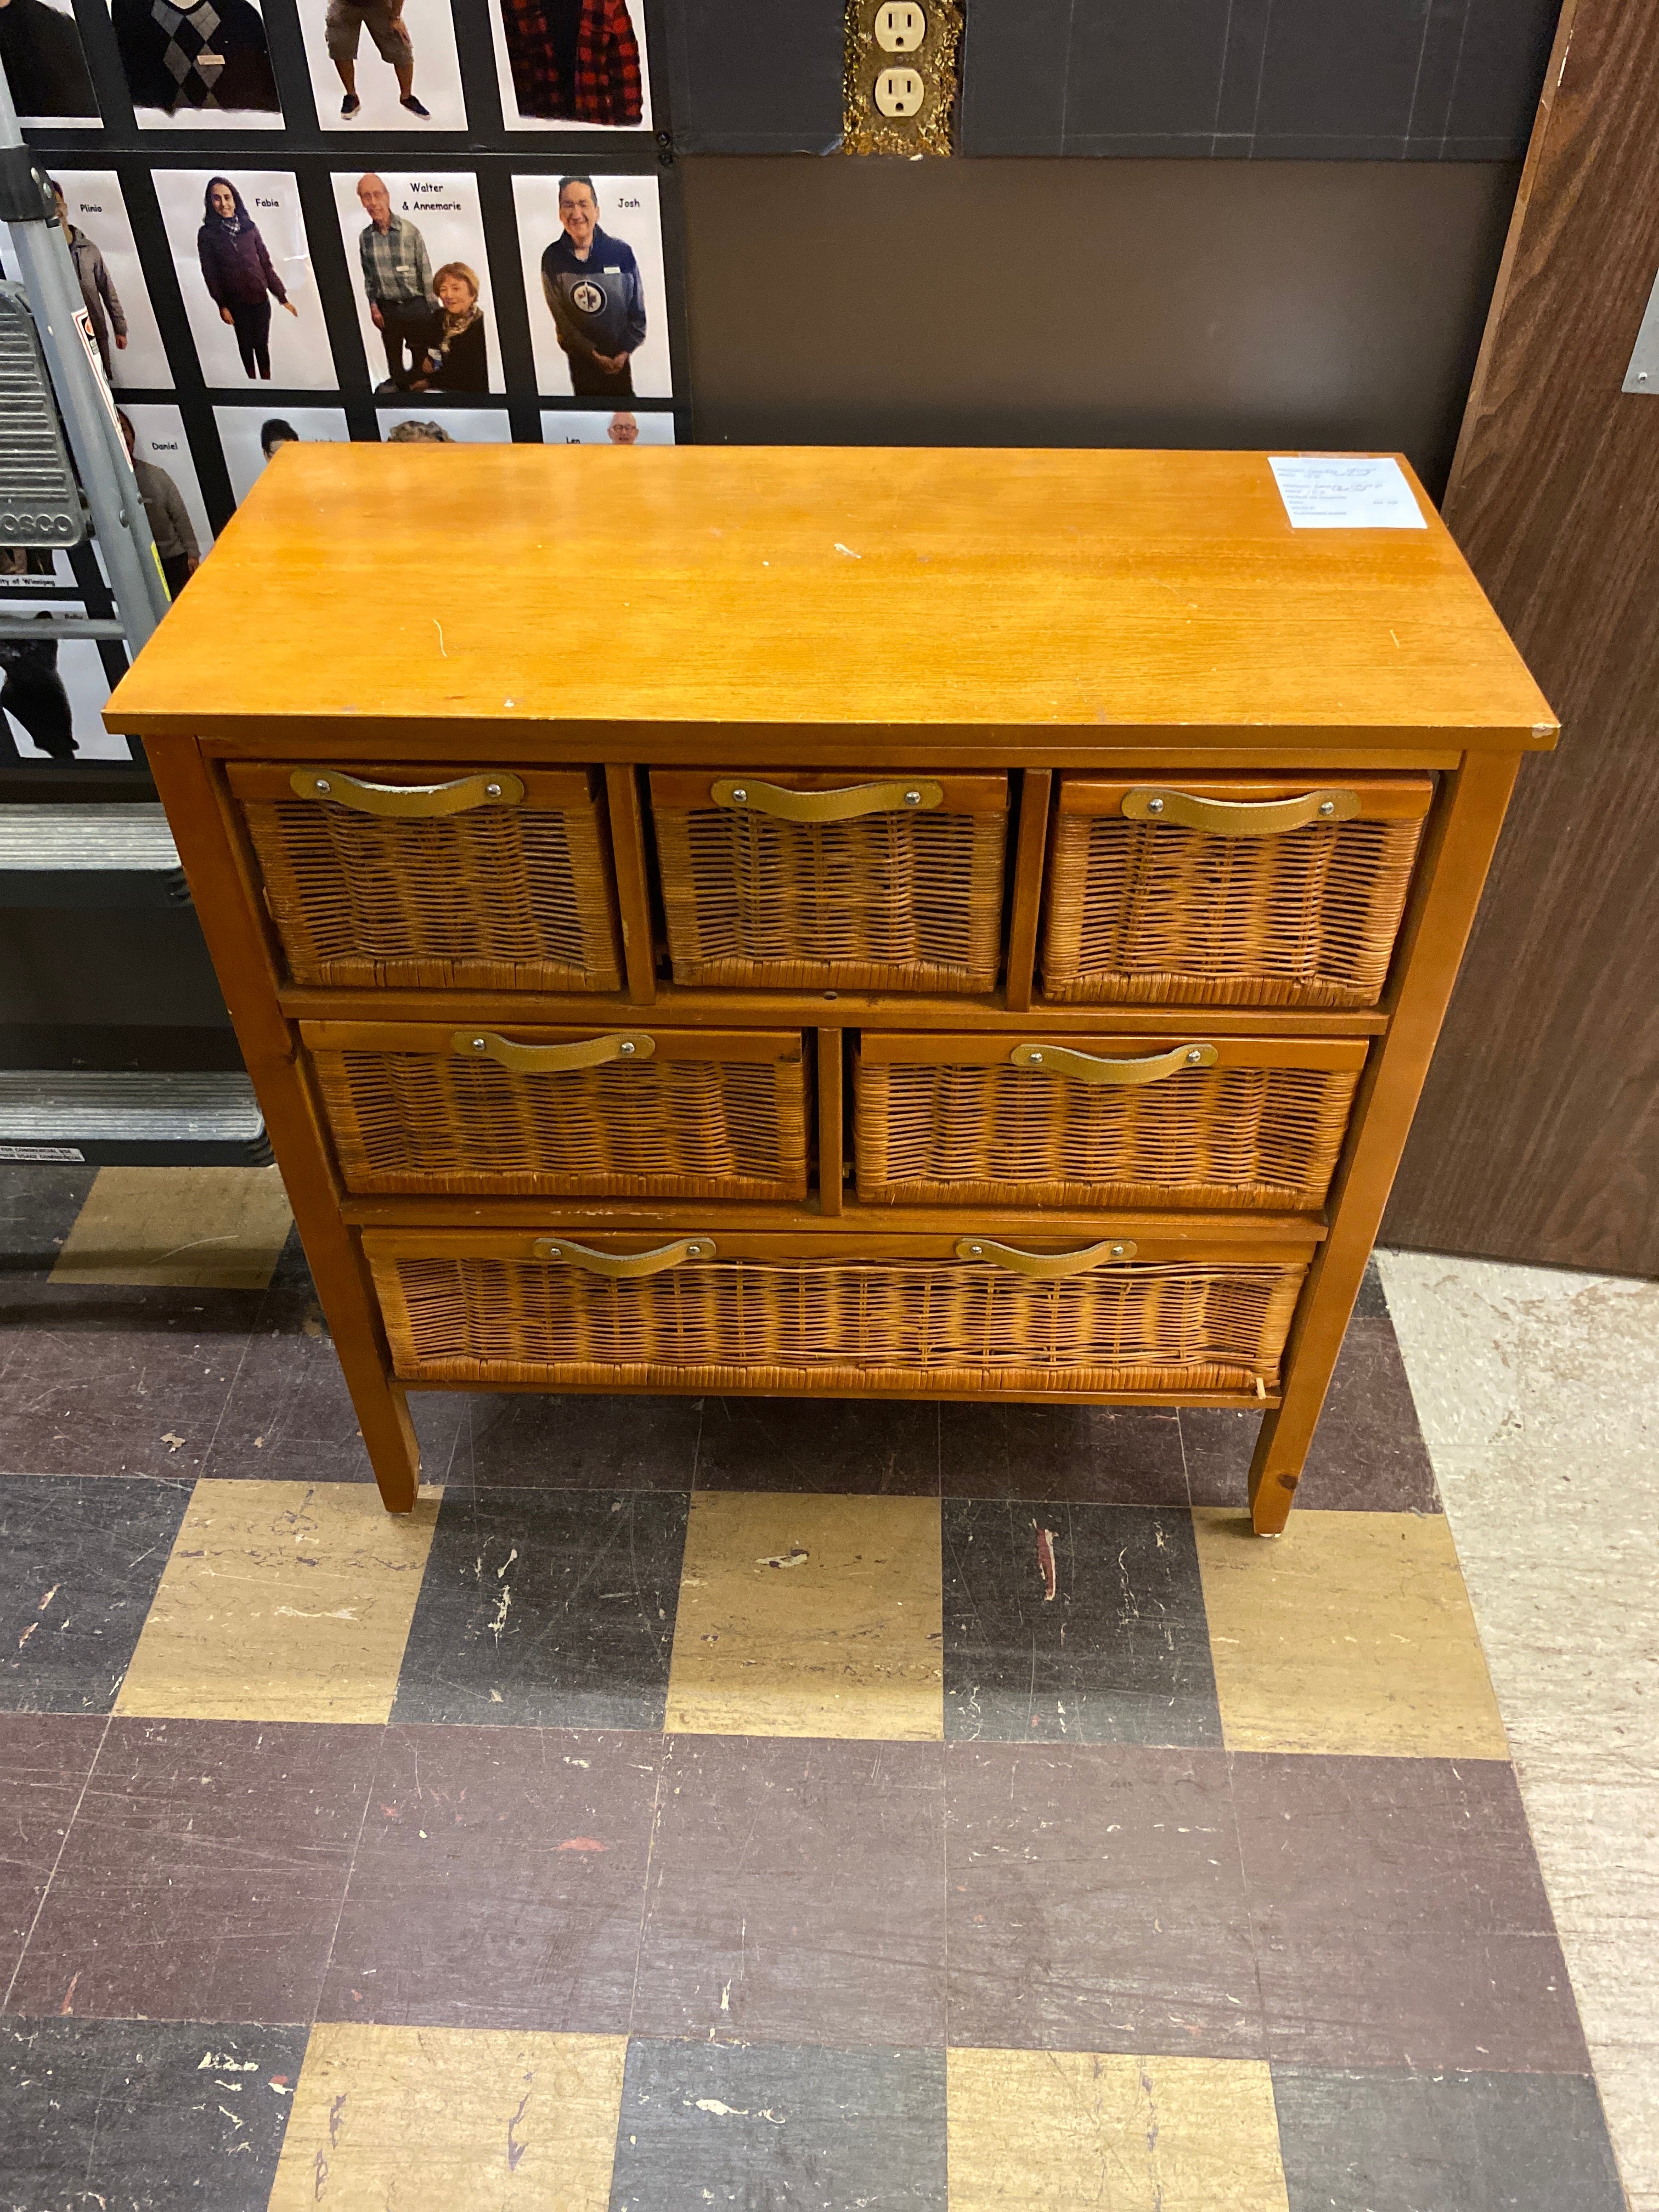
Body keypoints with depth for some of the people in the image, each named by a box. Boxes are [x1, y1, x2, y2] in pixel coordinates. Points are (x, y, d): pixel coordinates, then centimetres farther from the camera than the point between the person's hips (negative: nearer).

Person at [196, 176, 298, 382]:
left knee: (262, 343, 6)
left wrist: (282, 297, 0)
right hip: (235, 301, -1)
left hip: (260, 297, 1)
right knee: (246, 344, 11)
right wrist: (222, 305, -6)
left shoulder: (249, 226, 1)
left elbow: (266, 264, 2)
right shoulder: (207, 234, -4)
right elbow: (210, 274, -2)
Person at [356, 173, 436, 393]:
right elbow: (368, 276, 10)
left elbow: (426, 272, -9)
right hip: (387, 309, 3)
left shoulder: (409, 230, -12)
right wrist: (373, 306, 2)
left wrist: (433, 311, -9)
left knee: (422, 358, 5)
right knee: (394, 361, 15)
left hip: (415, 306, -3)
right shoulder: (365, 237, -1)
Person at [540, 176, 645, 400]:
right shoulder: (552, 258, -8)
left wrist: (626, 351, -7)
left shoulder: (622, 252, -10)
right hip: (581, 360, 0)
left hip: (622, 357, 0)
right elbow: (558, 315, -7)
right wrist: (593, 354, -11)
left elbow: (638, 309, -2)